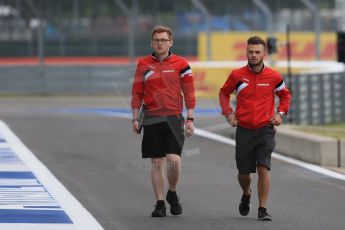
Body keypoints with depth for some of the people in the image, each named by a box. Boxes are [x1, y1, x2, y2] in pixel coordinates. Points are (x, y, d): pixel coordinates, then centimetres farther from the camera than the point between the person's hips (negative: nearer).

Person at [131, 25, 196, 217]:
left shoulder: (181, 64, 1)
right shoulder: (143, 64, 6)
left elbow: (189, 93, 3)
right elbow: (137, 93, 10)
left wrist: (190, 119, -2)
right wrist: (135, 118, 6)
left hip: (174, 118, -2)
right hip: (152, 119, 2)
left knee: (174, 160, -13)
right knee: (156, 163, 3)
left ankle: (172, 193, 12)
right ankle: (160, 203, 10)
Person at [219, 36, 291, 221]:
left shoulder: (273, 77, -1)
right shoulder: (237, 75, -1)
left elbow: (285, 95, 18)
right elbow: (223, 93, 16)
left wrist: (280, 113, 3)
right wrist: (228, 113, 3)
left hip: (265, 129, -1)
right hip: (244, 129, 1)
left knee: (263, 168, -14)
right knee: (243, 172, 7)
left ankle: (262, 209, -8)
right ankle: (246, 194, 41)